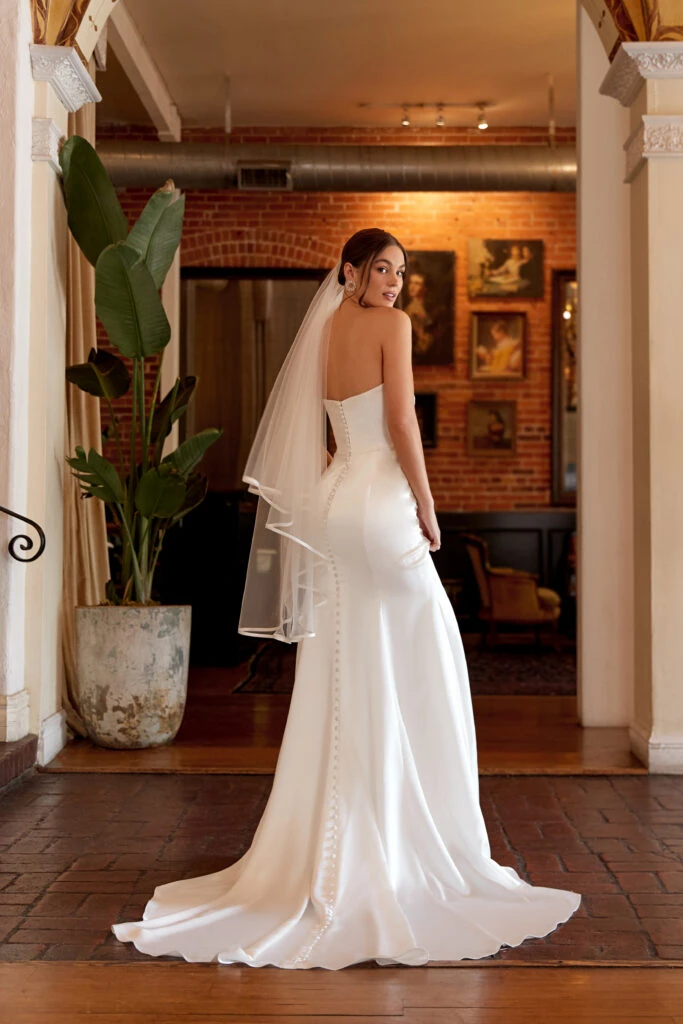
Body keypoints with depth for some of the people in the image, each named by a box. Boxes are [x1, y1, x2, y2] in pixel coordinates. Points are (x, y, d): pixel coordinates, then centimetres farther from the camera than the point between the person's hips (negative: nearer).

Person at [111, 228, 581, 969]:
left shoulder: (325, 332, 14)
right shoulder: (391, 326, -7)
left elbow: (325, 433, 15)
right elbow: (401, 421, -14)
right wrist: (427, 505, -7)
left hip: (335, 501, 7)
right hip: (382, 500, -7)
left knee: (343, 679, 11)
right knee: (411, 677, 2)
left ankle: (334, 850, 17)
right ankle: (411, 844, 8)